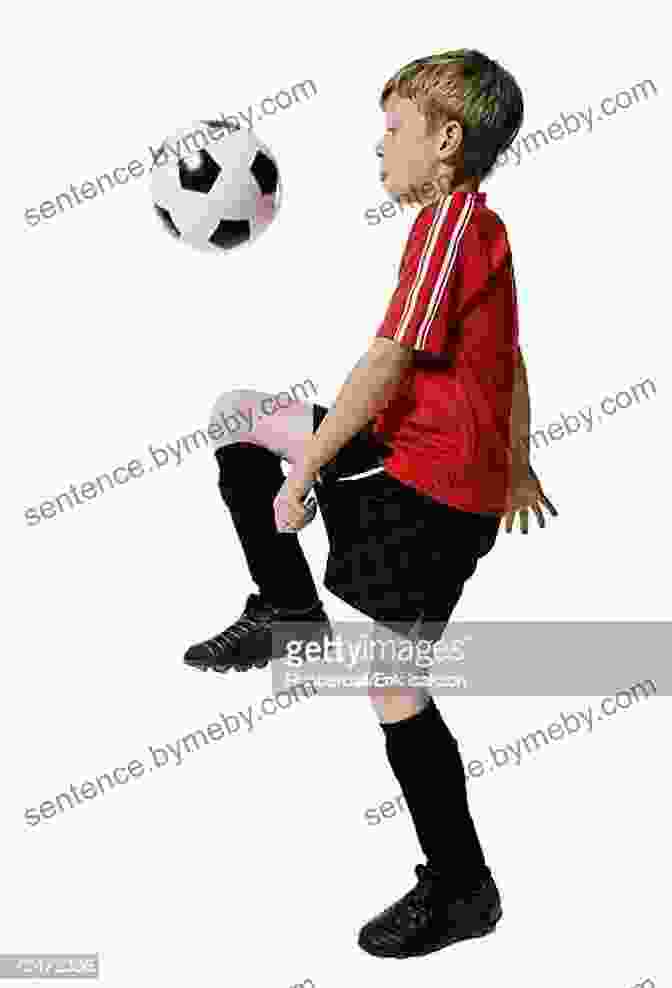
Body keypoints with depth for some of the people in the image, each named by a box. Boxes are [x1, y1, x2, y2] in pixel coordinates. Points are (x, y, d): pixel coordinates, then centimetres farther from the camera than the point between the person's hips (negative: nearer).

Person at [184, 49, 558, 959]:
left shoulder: (449, 223, -15)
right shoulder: (483, 224, 15)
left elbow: (387, 364, -20)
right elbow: (510, 361, 22)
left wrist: (302, 467, -15)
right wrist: (517, 469, 31)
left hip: (431, 485, -10)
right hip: (438, 456, 10)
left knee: (394, 688, -3)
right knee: (236, 415, 11)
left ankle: (463, 890, 14)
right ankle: (291, 613, 15)